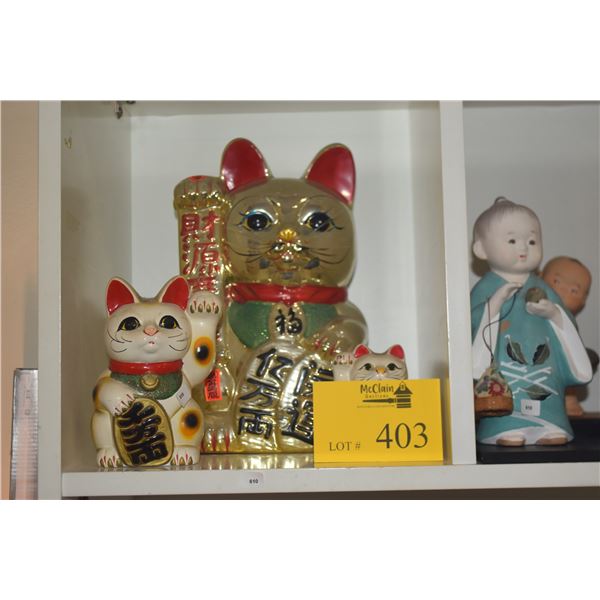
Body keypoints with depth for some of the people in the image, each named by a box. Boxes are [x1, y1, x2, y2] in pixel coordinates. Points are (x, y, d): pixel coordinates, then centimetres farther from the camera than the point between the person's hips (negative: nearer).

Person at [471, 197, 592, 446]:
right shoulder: (484, 290, 2)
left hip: (544, 376, 4)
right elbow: (472, 323, -10)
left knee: (556, 435, -4)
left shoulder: (543, 289, 13)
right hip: (503, 380, -4)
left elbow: (569, 325, 11)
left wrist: (554, 313, -10)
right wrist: (495, 303, -20)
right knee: (507, 438, -12)